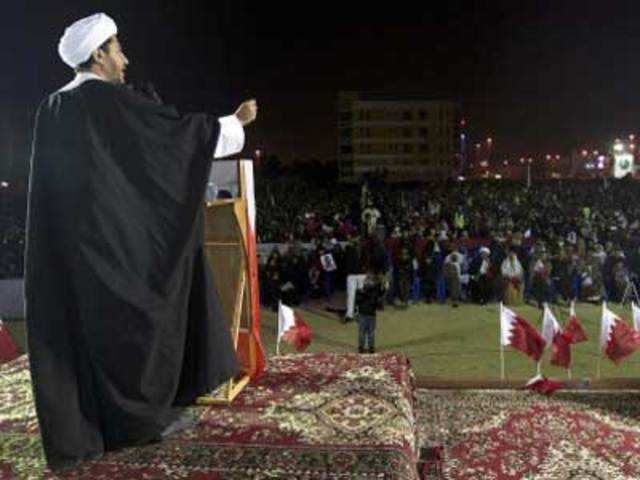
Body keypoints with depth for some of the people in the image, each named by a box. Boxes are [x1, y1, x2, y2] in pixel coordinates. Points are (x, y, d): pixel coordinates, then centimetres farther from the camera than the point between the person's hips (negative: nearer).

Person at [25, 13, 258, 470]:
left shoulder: (52, 109, 12)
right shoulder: (113, 101, -10)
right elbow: (182, 127, -7)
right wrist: (237, 120, 5)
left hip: (68, 245, 8)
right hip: (116, 239, -7)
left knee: (79, 326, 12)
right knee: (135, 320, 5)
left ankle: (77, 425, 20)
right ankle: (141, 413, 17)